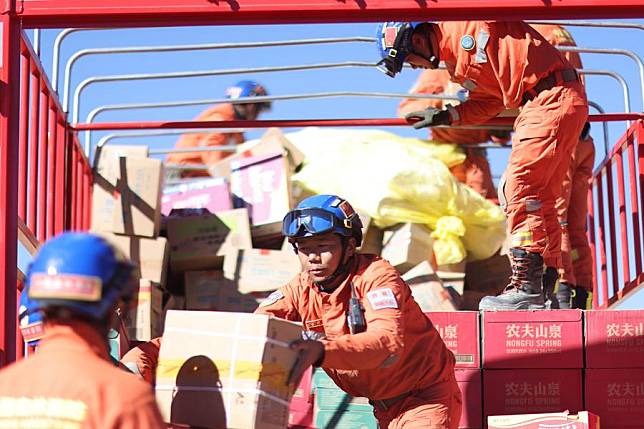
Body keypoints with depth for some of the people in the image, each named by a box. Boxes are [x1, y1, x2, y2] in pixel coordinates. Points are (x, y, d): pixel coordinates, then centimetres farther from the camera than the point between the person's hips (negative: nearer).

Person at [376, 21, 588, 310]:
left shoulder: (461, 29, -8)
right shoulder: (455, 58, 20)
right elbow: (488, 102, 20)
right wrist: (445, 116, 16)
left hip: (553, 99, -10)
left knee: (517, 188, -13)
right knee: (538, 199, 11)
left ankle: (526, 286, -14)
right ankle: (545, 291, 15)